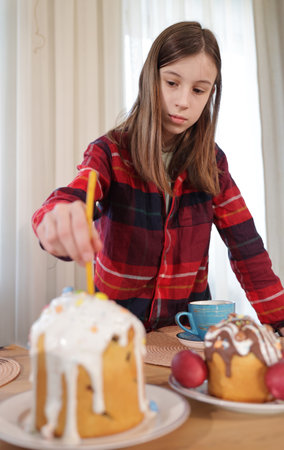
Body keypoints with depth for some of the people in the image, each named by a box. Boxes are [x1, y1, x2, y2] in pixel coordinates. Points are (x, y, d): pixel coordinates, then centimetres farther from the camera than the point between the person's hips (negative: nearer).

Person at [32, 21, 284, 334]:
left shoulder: (212, 161, 0)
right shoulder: (109, 152, -8)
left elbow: (247, 247, -1)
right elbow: (68, 201, -27)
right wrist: (59, 226, -51)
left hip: (189, 320, 2)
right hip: (119, 316, -1)